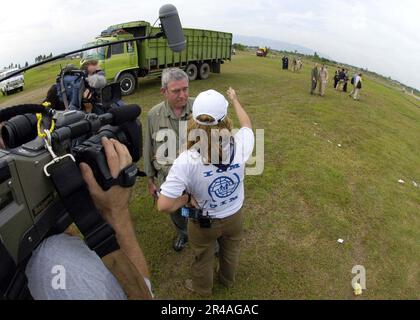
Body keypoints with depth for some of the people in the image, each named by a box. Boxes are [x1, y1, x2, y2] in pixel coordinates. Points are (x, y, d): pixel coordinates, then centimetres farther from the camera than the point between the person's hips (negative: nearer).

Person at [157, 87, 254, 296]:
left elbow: (163, 206, -36)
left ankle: (202, 289, 59)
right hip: (234, 216, 3)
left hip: (203, 222, -2)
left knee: (203, 258, 30)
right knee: (231, 251, 34)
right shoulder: (240, 145, -28)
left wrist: (186, 198, -17)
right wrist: (234, 100, 13)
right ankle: (228, 280, 64)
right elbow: (247, 125, -3)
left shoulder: (186, 161, -36)